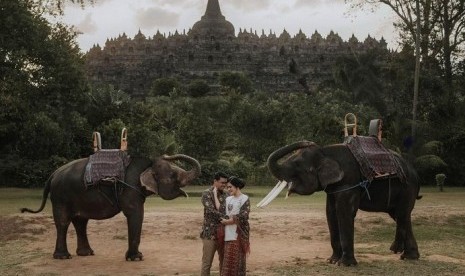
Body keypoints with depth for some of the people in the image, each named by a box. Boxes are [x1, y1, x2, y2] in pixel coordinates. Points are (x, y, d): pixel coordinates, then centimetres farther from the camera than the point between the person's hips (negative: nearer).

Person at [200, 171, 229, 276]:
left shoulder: (225, 194, 10)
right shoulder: (207, 193, -8)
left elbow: (221, 210, -1)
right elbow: (211, 211, -19)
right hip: (210, 232, -5)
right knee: (207, 262, 0)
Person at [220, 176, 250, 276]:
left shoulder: (244, 199, -6)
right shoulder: (228, 199, 14)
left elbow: (243, 217, -12)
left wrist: (227, 221, -8)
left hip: (238, 234, -6)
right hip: (228, 234, 6)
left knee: (237, 260, -1)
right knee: (227, 261, 8)